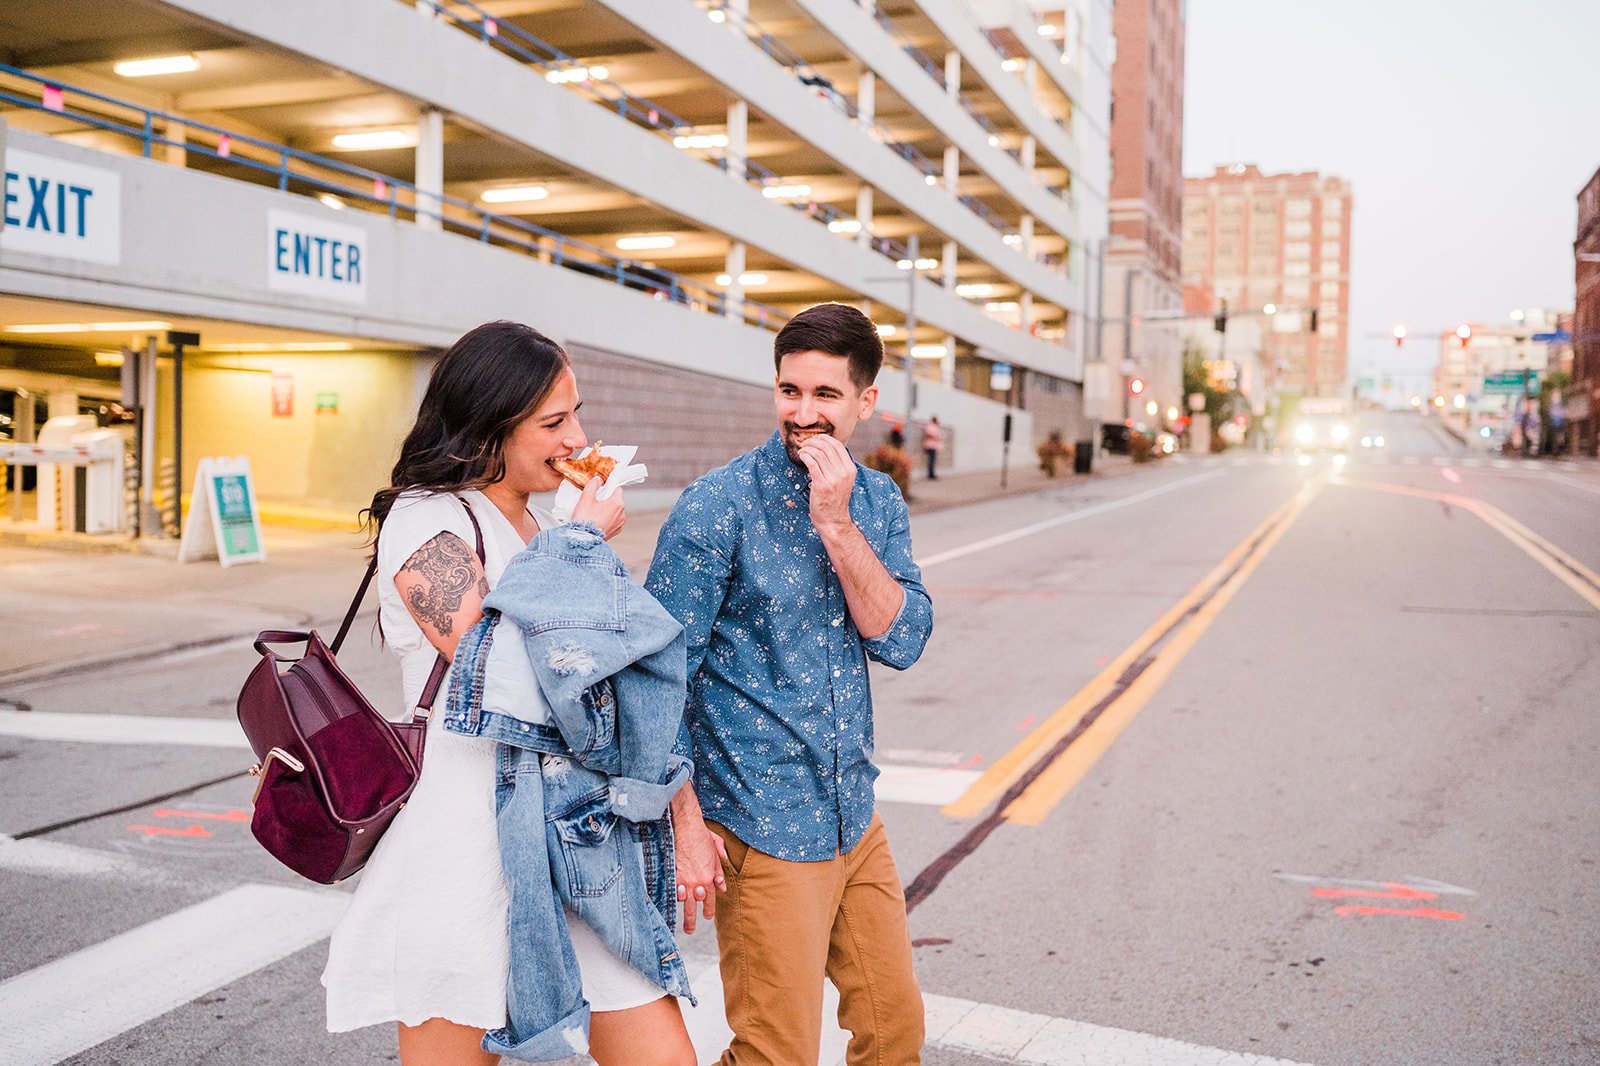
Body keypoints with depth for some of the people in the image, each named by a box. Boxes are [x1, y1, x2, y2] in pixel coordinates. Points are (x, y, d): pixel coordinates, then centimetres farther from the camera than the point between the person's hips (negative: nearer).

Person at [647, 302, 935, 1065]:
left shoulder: (877, 502, 5)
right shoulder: (718, 506, -13)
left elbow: (901, 640, -7)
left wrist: (837, 523, -18)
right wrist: (684, 823, -15)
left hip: (855, 819, 6)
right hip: (763, 824, -6)